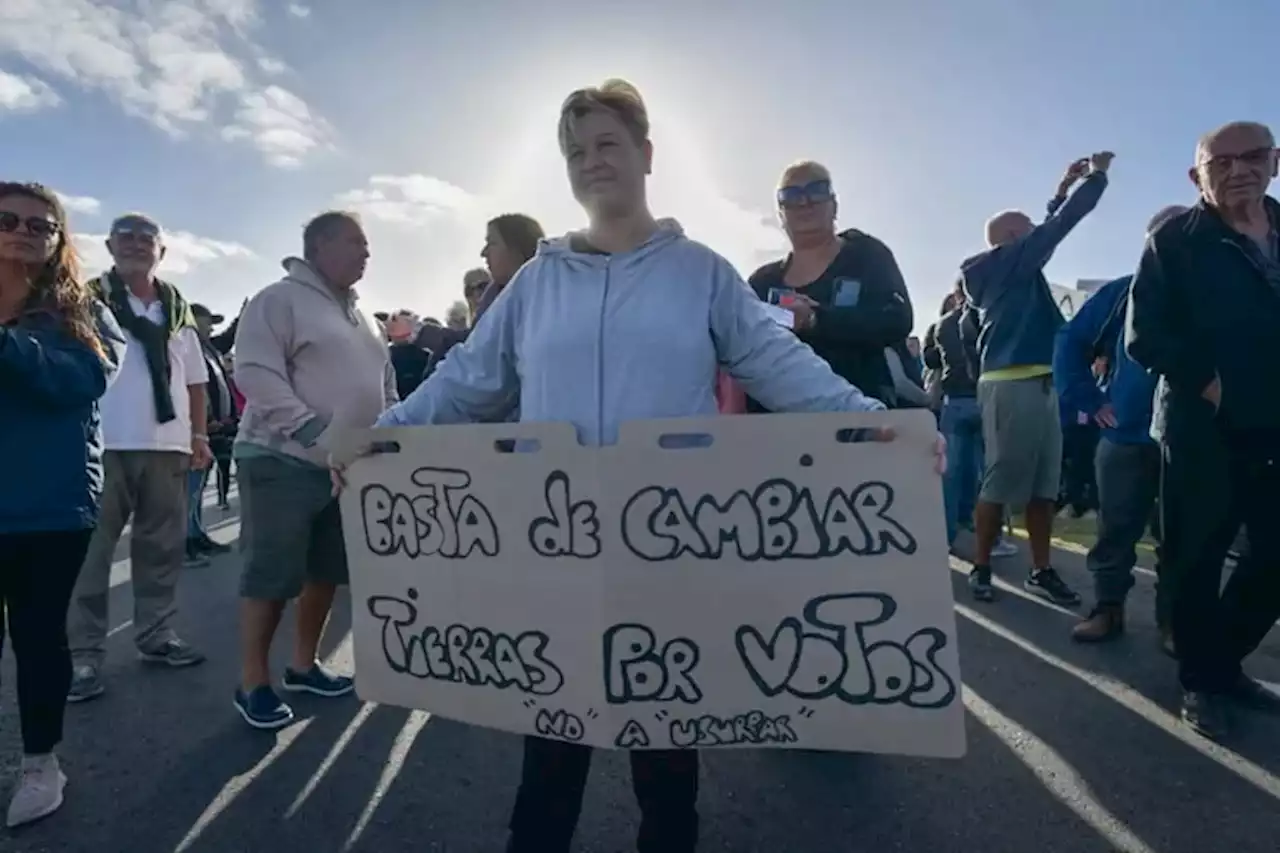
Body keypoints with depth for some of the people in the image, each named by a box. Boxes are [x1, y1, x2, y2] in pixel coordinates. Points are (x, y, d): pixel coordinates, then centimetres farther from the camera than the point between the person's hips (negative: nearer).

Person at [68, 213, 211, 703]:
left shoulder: (178, 310, 15)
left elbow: (195, 380, 17)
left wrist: (199, 435, 10)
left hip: (167, 445, 5)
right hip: (104, 444, -4)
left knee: (162, 546, 10)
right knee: (92, 549, 0)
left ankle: (156, 635, 21)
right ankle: (83, 654, 6)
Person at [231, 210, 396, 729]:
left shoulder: (360, 316, 18)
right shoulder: (280, 299, -6)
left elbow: (384, 384, 22)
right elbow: (255, 373, -17)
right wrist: (311, 429, -24)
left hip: (348, 465, 8)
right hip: (284, 461, -8)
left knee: (326, 570, 13)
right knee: (272, 574, -2)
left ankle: (303, 665, 28)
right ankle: (253, 682, 12)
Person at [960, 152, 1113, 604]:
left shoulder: (1006, 271, 21)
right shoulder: (1007, 259, -3)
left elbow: (1048, 230, 34)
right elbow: (1058, 227, -3)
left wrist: (1063, 187, 32)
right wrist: (1097, 176, 10)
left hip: (1037, 382, 9)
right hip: (1012, 385, -9)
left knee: (1043, 483, 6)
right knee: (1001, 482, -5)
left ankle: (1041, 571, 11)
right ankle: (980, 568, 4)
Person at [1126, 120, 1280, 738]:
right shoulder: (1175, 240, 0)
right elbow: (1144, 336, -8)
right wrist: (1209, 384, -14)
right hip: (1204, 428, -4)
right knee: (1197, 560, 3)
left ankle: (1224, 662, 30)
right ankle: (1201, 679, 20)